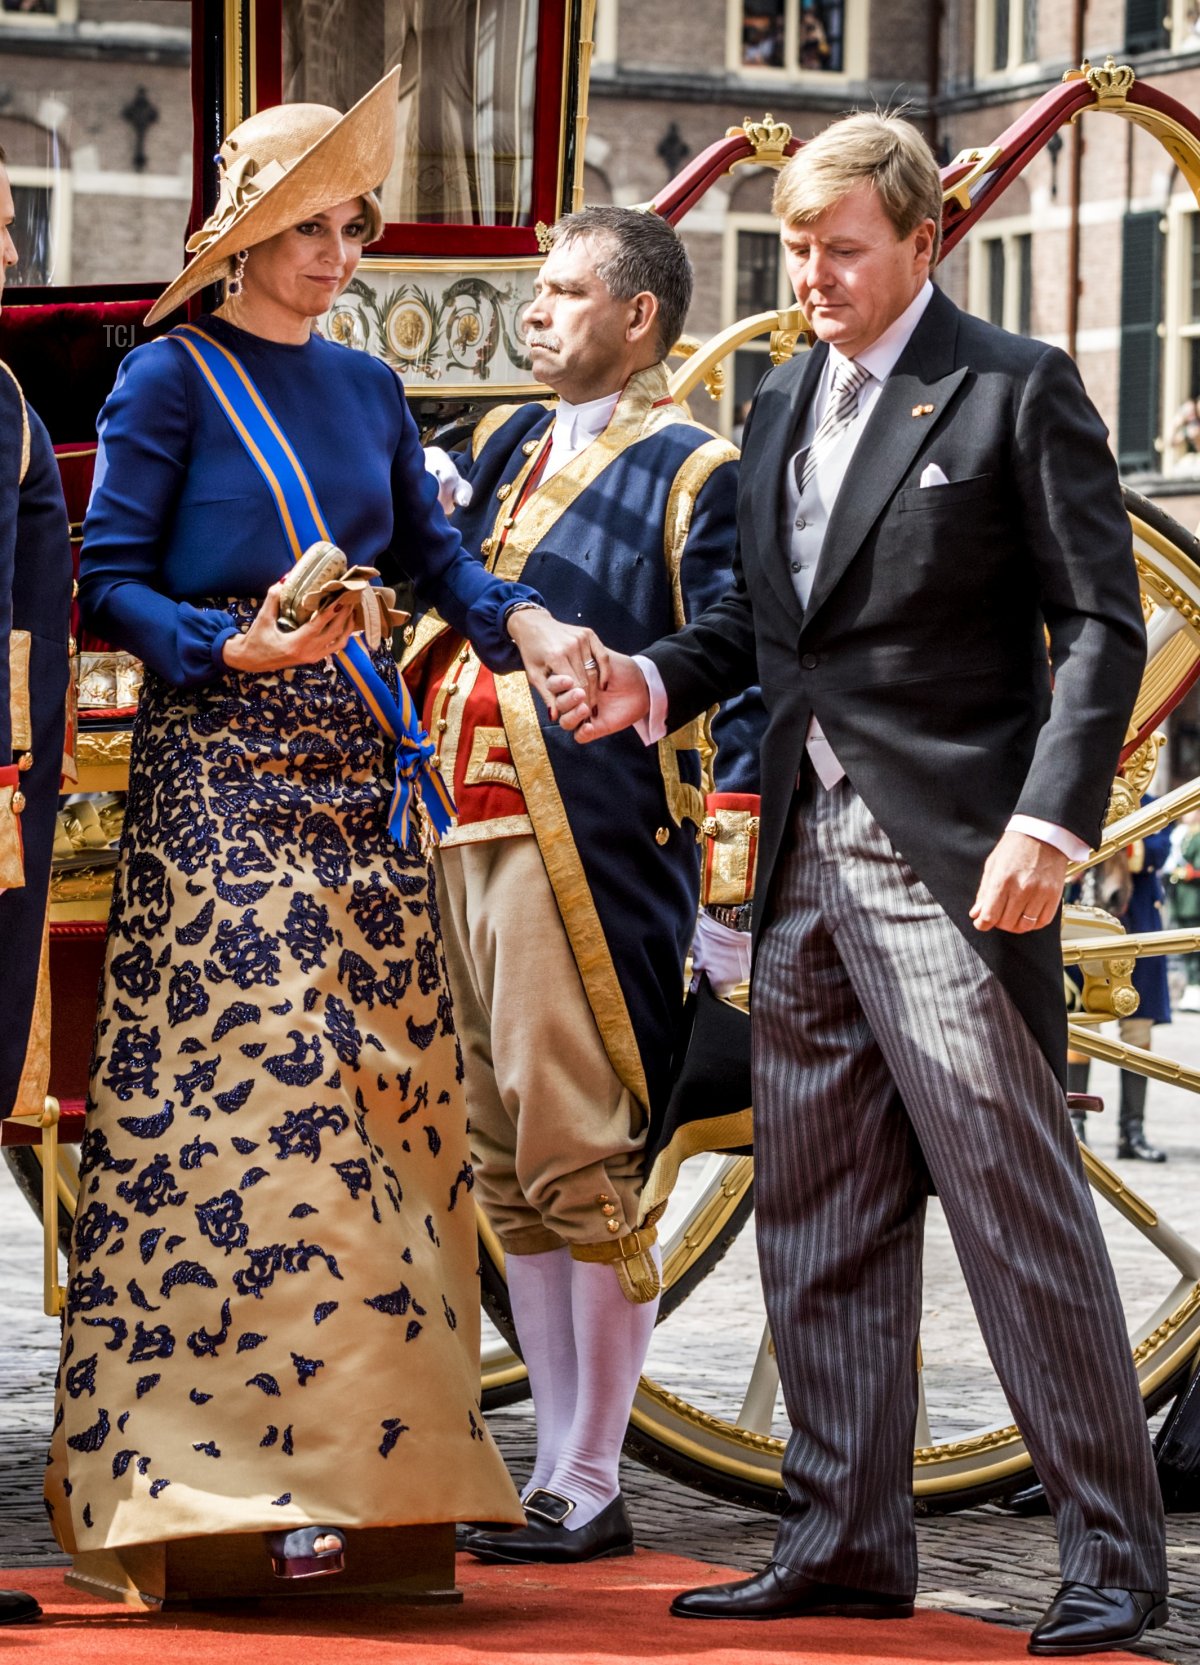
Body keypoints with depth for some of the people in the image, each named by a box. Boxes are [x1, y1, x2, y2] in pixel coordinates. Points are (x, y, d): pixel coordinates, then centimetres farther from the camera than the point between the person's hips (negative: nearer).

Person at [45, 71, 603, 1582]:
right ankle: (233, 1459, -9)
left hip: (359, 775, 6)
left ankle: (364, 1448, 8)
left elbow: (428, 551, 17)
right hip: (218, 769, -6)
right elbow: (109, 587, -4)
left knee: (384, 1095, 2)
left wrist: (521, 620, -1)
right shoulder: (173, 380, -2)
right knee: (249, 1097, -12)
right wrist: (234, 647, -19)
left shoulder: (368, 390, 16)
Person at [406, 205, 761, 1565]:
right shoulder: (504, 447, 18)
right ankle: (556, 1471, 19)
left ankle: (589, 1489, 2)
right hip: (461, 832, 8)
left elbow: (740, 686, -8)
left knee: (580, 1168, -5)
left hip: (588, 847, -8)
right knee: (508, 1171, 11)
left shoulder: (692, 476, -4)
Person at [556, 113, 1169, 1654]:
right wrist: (655, 681, 4)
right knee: (816, 1213, 9)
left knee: (1015, 1198, -8)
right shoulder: (783, 404, 17)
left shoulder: (1014, 389, -4)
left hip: (948, 853, -7)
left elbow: (1101, 627, -8)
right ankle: (845, 1541, 17)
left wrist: (1049, 822, -18)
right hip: (804, 848, 7)